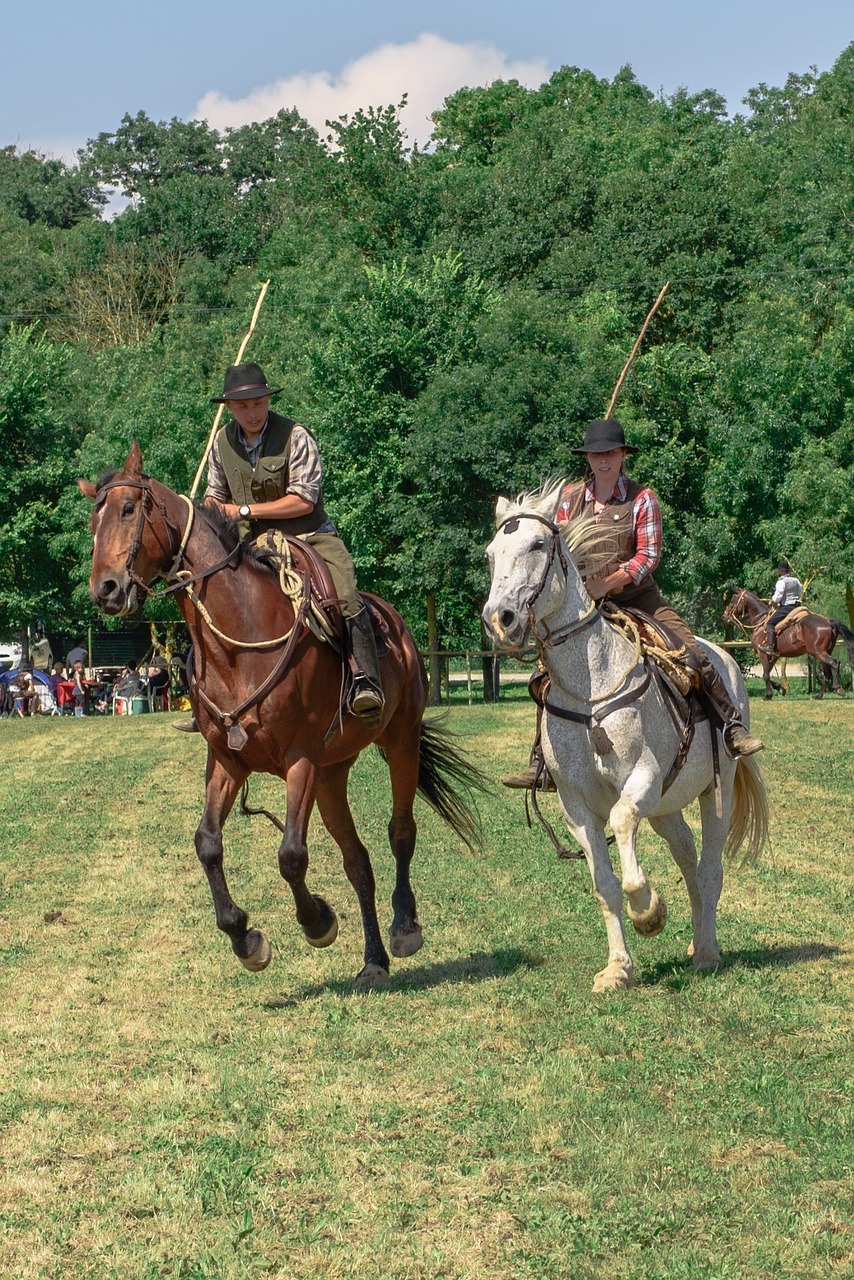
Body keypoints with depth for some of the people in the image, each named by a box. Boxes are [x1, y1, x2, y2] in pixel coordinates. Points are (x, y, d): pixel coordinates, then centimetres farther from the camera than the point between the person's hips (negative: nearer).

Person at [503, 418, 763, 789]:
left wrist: (608, 582, -25)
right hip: (584, 603, 2)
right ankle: (543, 762, 2)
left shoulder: (641, 498, -4)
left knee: (692, 653, -18)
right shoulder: (570, 497, 5)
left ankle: (732, 725, -8)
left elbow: (649, 554, -12)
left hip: (638, 597, -2)